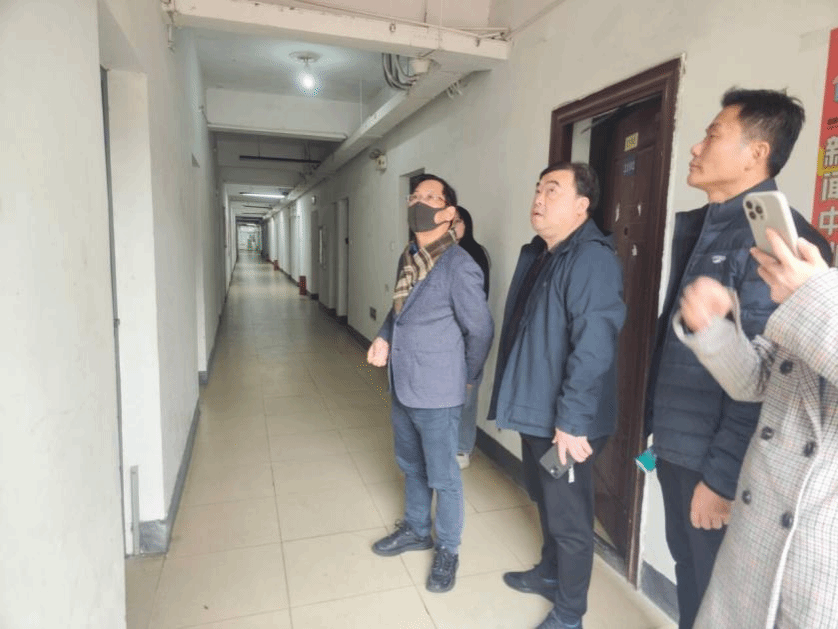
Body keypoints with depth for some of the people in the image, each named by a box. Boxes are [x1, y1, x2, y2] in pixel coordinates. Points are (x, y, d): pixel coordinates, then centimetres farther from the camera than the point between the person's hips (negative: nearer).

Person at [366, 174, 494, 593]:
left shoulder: (459, 267, -20)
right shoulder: (409, 257, 5)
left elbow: (481, 330, -12)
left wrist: (465, 378, 0)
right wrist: (383, 338, -1)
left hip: (436, 394, -7)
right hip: (401, 388, 8)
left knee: (443, 477, 11)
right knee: (411, 467, 24)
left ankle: (447, 550, 32)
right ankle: (416, 530, 45)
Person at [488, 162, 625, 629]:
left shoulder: (592, 259, -20)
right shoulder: (535, 254, 10)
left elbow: (593, 349, -27)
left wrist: (571, 421, -25)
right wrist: (513, 397, 19)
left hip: (563, 422, -9)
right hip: (535, 410, 9)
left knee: (569, 518, 9)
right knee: (545, 501, 26)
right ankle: (549, 573, 48)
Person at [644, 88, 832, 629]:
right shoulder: (699, 225, 9)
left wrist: (722, 477, -19)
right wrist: (659, 423, 14)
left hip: (717, 463, -7)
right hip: (678, 448, 7)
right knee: (689, 572, 22)